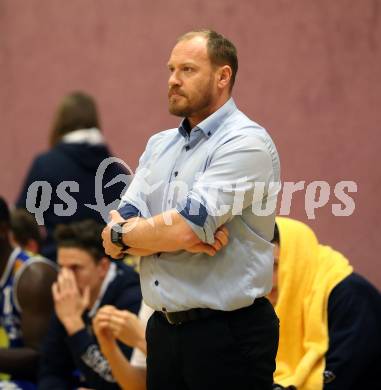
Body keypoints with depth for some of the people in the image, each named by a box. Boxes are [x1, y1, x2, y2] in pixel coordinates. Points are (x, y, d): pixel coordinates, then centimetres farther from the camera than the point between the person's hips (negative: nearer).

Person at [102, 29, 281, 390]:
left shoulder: (245, 142, -11)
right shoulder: (159, 145, 12)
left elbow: (185, 227, -21)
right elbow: (116, 240, 2)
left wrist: (121, 233, -4)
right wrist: (177, 236, -15)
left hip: (228, 335, -7)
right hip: (163, 329, 7)